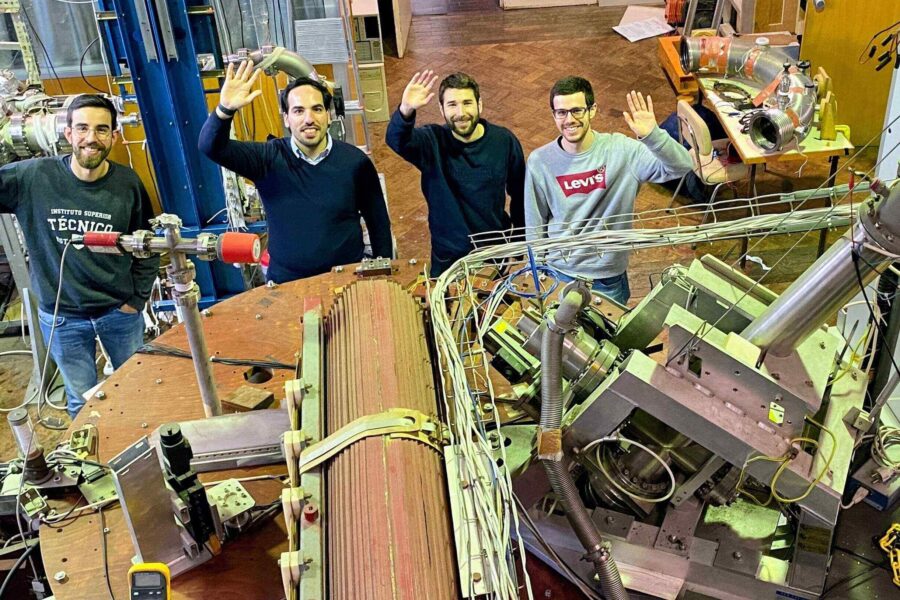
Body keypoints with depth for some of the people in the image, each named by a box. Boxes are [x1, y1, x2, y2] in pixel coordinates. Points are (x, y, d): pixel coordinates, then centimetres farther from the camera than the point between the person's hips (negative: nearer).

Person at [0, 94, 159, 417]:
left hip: (119, 311, 1)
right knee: (83, 402, 13)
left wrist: (137, 299, -1)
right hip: (61, 316, -1)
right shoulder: (32, 176, -13)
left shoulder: (128, 183, -9)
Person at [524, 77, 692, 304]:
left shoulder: (621, 150, -15)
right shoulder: (539, 161, -12)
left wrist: (652, 135, -39)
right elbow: (535, 225, -2)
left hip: (608, 276, 0)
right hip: (558, 273, 0)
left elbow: (681, 166, -22)